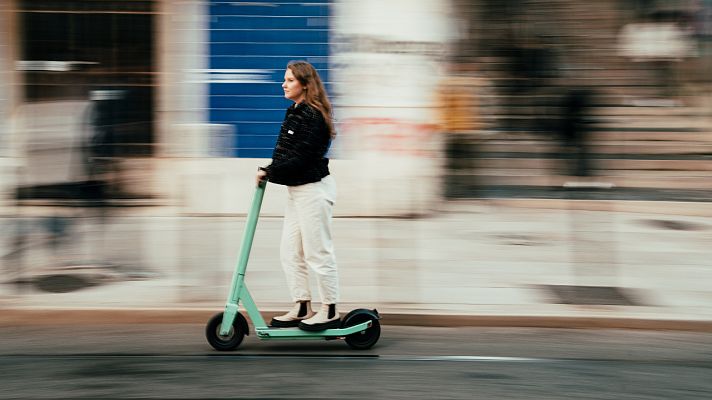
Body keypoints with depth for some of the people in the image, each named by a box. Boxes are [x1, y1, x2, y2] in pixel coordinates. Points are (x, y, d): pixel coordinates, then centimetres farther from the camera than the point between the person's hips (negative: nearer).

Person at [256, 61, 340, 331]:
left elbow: (299, 159, -22)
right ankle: (302, 309, 16)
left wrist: (269, 172, -15)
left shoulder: (312, 117, -18)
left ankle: (330, 312, 5)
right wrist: (270, 170, 1)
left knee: (318, 253, -3)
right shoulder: (295, 112, 13)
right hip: (297, 190, 10)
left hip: (314, 190, -10)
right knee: (290, 252, 10)